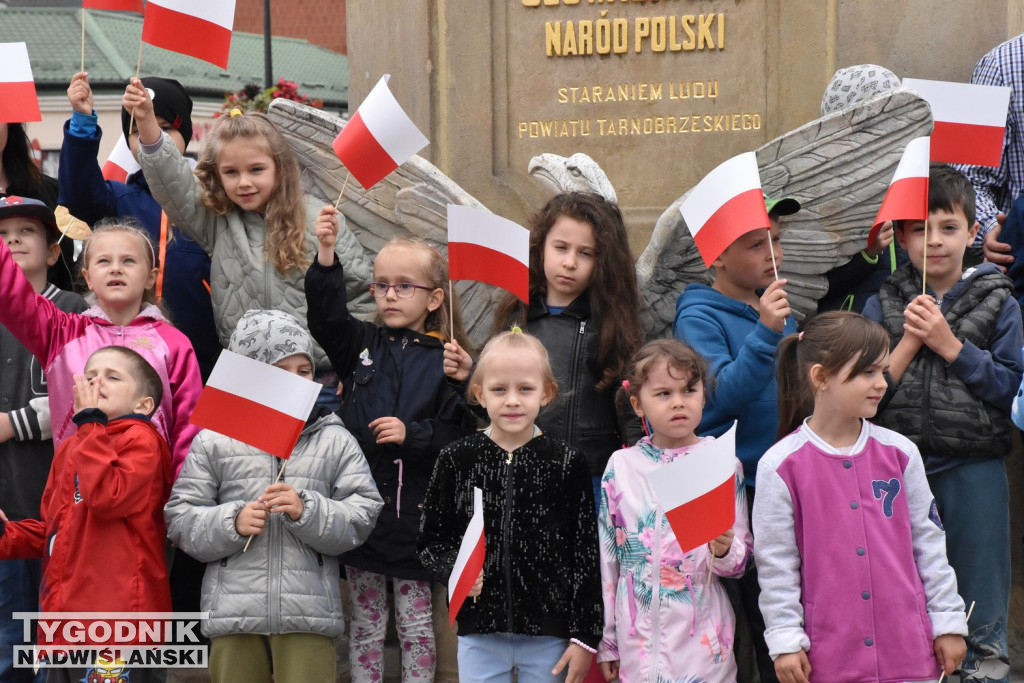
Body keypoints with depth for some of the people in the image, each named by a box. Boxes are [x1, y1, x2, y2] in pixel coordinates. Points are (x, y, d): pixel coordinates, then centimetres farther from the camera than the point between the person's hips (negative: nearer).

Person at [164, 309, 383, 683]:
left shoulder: (335, 442, 6)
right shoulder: (214, 443, 5)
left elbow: (362, 519, 0)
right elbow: (181, 520, 3)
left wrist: (307, 511, -16)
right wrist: (232, 522, -14)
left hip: (309, 612, -1)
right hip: (234, 609, 1)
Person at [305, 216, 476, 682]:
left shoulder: (446, 362, -2)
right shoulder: (361, 345, 6)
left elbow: (461, 435, -6)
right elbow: (326, 315, -11)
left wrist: (412, 435, -20)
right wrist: (326, 255, -23)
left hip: (415, 516, -2)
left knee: (416, 625, 8)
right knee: (365, 625, 11)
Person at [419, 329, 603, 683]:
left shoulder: (567, 464, -3)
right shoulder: (457, 460, 0)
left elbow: (586, 554, -1)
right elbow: (432, 538, 8)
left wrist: (585, 637, -3)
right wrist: (454, 568, -14)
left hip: (549, 637, -1)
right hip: (479, 634, 1)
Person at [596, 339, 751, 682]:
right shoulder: (621, 467, 2)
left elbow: (742, 557, 1)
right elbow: (605, 555, 7)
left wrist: (725, 551, -22)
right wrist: (606, 640, 8)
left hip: (702, 639, -1)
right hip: (637, 637, 1)